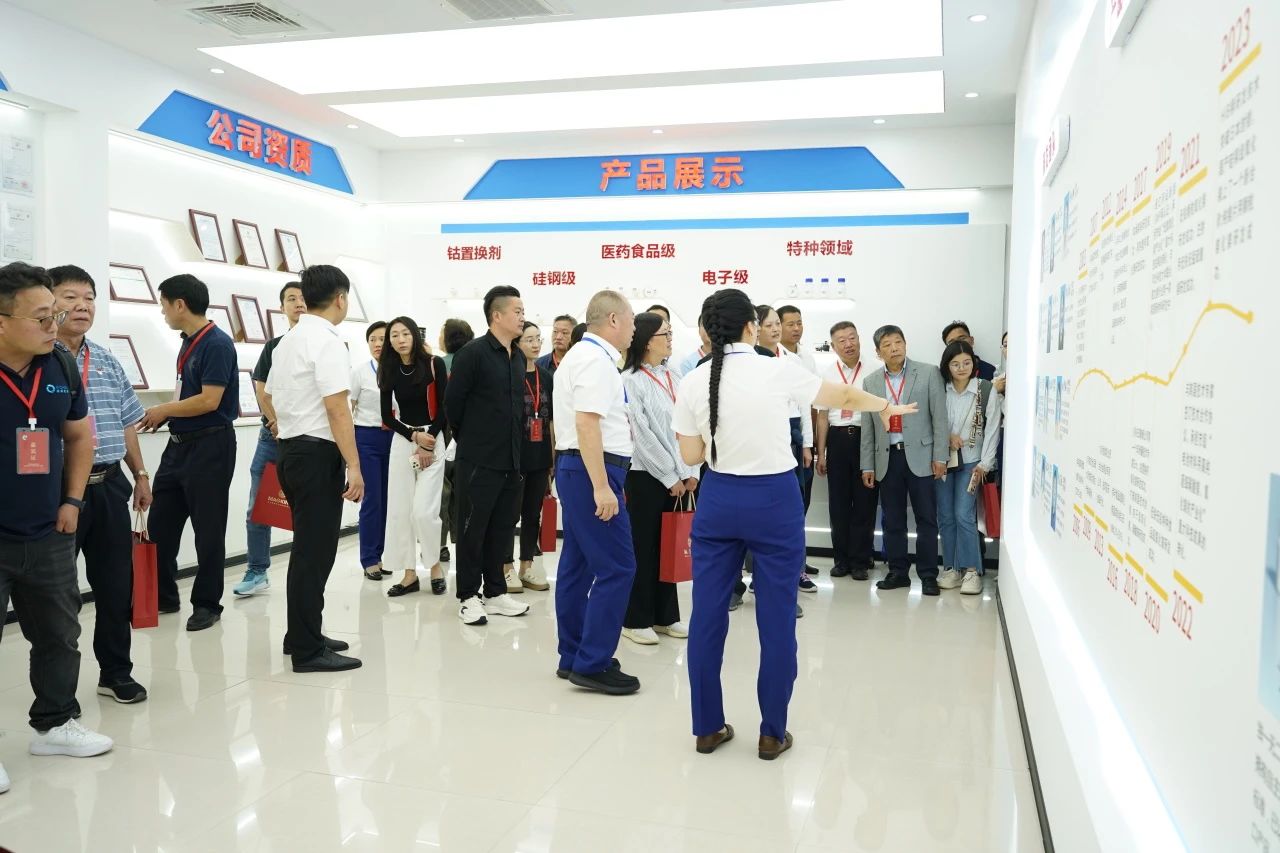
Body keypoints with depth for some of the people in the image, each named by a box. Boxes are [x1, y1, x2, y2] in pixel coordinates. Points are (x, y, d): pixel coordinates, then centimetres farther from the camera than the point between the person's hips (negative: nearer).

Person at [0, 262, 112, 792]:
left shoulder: (62, 368, 1)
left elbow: (79, 436, 15)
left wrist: (71, 501, 8)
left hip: (48, 535, 6)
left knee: (59, 634, 17)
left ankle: (54, 723, 35)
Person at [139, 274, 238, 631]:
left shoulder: (217, 343, -15)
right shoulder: (188, 342, 12)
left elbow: (209, 400, -21)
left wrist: (162, 411, -10)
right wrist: (165, 416, 4)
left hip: (210, 446, -9)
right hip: (179, 443, 9)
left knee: (208, 529, 2)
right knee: (160, 523, 13)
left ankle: (207, 604, 14)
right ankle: (162, 596, 27)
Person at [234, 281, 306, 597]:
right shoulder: (274, 345, 14)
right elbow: (261, 388, 7)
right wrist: (276, 422, -8)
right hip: (272, 435, 4)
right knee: (258, 508, 5)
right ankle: (257, 572, 16)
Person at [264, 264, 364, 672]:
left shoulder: (287, 341, 14)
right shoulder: (327, 342, -14)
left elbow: (273, 398, 20)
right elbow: (337, 410, -20)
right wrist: (354, 466, -19)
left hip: (291, 451, 10)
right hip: (319, 454, -10)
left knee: (308, 547, 17)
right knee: (315, 551, -4)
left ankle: (302, 635, 27)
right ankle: (307, 650, 3)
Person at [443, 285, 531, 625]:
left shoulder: (518, 356, 12)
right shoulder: (473, 353, -11)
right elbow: (453, 402, -8)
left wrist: (516, 444, 15)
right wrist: (467, 440, 4)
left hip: (510, 459, 7)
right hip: (478, 460, -7)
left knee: (501, 528, 13)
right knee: (472, 528, 3)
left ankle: (495, 593, 23)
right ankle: (468, 597, 13)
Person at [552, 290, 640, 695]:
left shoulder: (582, 354, 19)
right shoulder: (596, 359, -14)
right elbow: (586, 423, -24)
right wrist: (601, 486, -26)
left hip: (575, 468, 11)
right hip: (593, 471, -11)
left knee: (578, 564, 13)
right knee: (617, 567, -9)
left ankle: (572, 657, 21)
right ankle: (592, 664, -4)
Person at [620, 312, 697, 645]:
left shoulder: (673, 378, 11)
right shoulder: (630, 380, -9)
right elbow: (641, 435, -13)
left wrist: (689, 473, -2)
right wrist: (670, 477, -11)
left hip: (676, 477, 6)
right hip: (645, 475, -6)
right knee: (642, 547, 1)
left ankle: (665, 616, 23)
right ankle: (635, 619, 12)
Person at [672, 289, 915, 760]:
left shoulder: (692, 383, -3)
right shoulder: (779, 371, -8)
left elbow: (691, 456, 2)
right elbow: (844, 396, 7)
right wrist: (888, 407, 26)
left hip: (718, 499, 3)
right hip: (774, 500, -2)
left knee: (708, 616, 10)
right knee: (776, 619, 7)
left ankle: (707, 727, 21)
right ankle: (773, 733, 18)